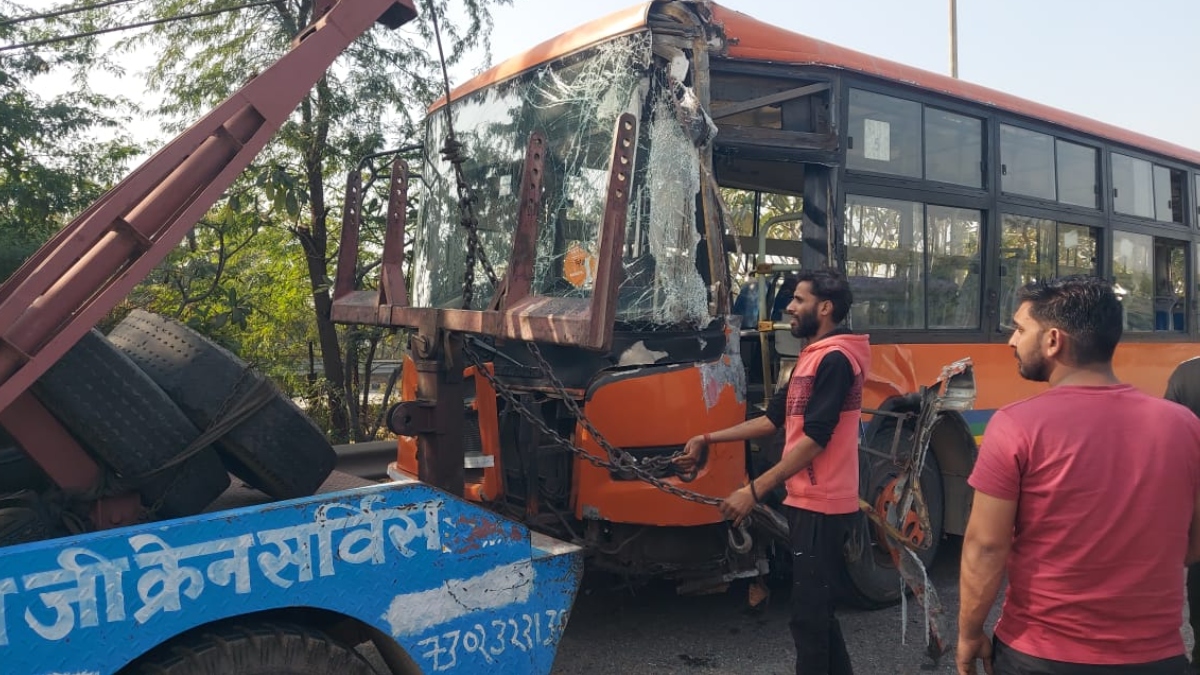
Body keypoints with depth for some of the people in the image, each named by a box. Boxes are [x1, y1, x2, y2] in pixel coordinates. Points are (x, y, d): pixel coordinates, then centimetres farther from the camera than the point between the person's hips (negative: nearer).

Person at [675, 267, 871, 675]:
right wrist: (708, 439, 13)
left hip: (821, 505, -10)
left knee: (808, 613, -3)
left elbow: (815, 439, -23)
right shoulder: (811, 357, 16)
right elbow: (773, 420, 18)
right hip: (809, 501, 10)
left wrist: (753, 491, -23)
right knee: (817, 608, 18)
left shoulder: (834, 358, -16)